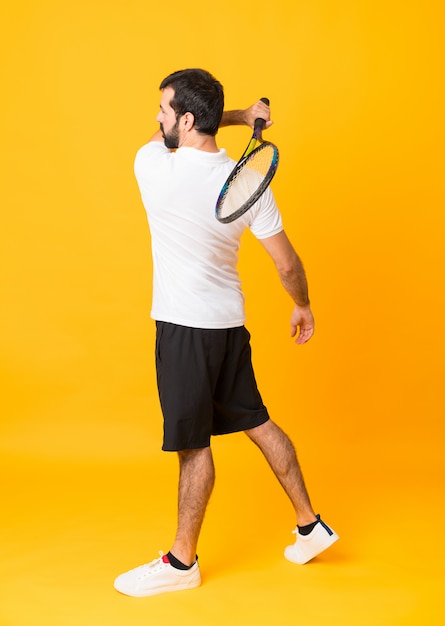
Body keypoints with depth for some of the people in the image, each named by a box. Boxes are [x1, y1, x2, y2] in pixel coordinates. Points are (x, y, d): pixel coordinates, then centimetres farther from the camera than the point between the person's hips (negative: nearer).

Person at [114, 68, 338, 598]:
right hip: (229, 322, 5)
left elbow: (163, 137, 9)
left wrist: (242, 115, 7)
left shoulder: (153, 164, -15)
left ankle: (182, 562, 20)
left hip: (183, 327, -5)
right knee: (257, 422, 18)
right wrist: (303, 306, 18)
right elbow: (287, 263, 0)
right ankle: (310, 526, 29)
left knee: (193, 444, 4)